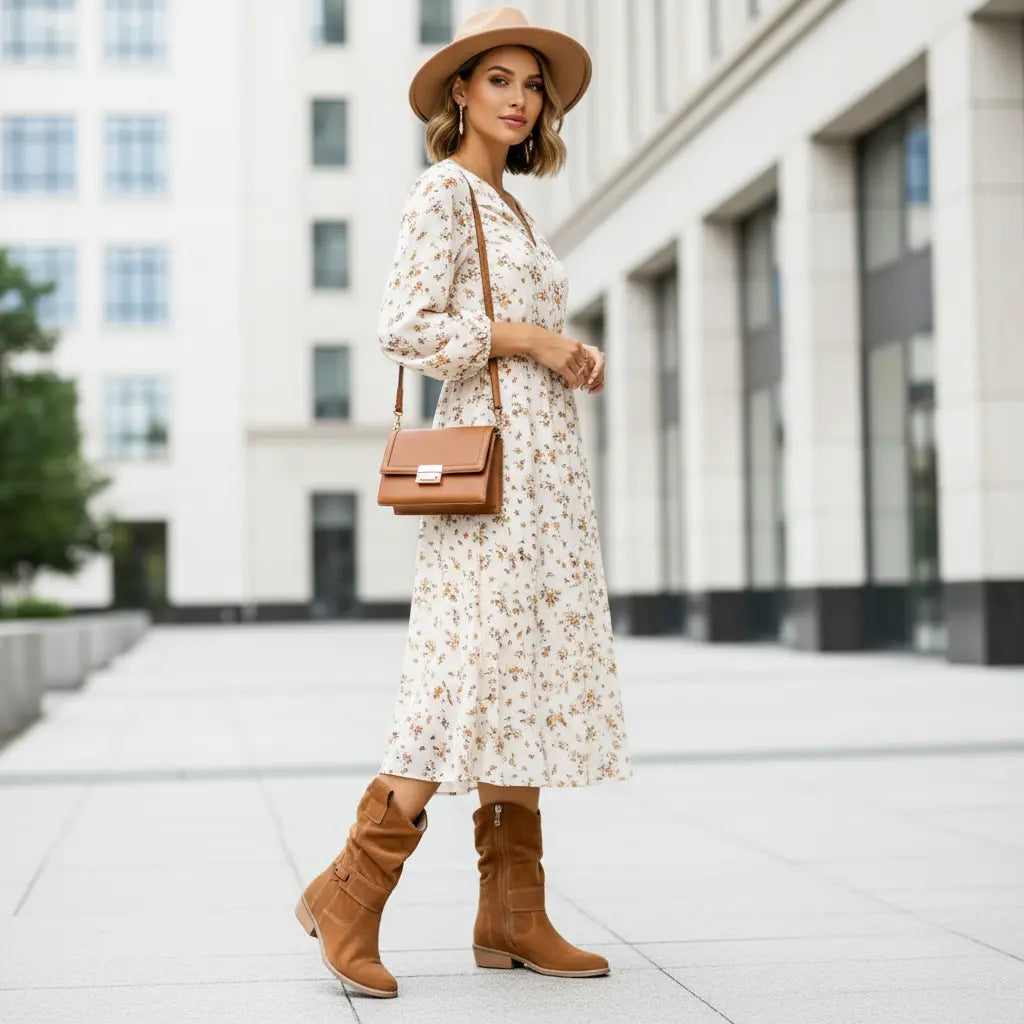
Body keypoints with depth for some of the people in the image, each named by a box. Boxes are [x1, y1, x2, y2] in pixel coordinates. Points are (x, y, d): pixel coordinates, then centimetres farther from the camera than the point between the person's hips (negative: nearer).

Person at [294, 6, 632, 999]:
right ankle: (348, 893, -5)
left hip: (543, 457, 9)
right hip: (491, 451, -9)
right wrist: (526, 336, -13)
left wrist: (571, 355, 7)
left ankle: (513, 916, 9)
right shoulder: (444, 189, -5)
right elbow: (403, 325, -16)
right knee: (476, 676, -13)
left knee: (527, 676, 5)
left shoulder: (507, 206, 22)